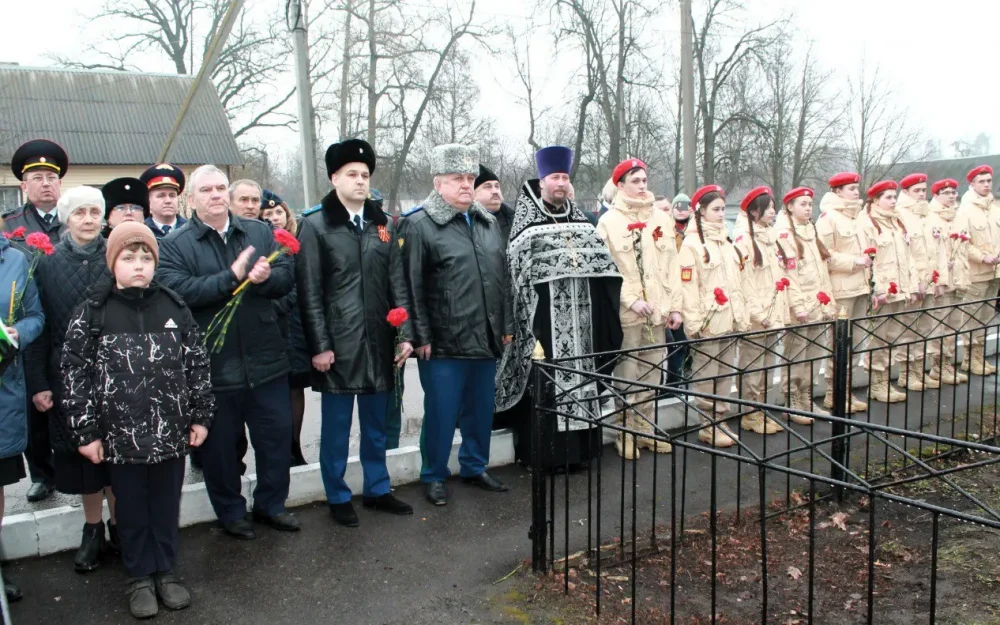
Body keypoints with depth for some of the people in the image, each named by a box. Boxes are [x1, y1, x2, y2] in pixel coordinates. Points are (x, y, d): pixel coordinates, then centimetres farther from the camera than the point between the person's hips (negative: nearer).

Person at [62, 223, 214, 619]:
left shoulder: (174, 307, 1)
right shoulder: (92, 312, -6)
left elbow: (197, 363, 6)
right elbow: (75, 373, -4)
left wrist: (201, 416, 6)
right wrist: (85, 431, -5)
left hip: (171, 432, 2)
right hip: (120, 435, -1)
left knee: (166, 506, 14)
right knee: (132, 510, 13)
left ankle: (165, 571, 32)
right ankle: (140, 577, 31)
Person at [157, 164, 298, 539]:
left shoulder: (260, 232, 8)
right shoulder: (173, 246, -3)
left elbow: (287, 278, 3)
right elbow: (177, 291, -18)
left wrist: (266, 277, -20)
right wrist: (233, 276, -21)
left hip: (265, 359, 3)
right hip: (214, 365, -3)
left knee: (276, 435, 12)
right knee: (219, 443, 11)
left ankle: (271, 504, 32)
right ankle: (230, 512, 30)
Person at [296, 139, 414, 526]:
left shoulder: (383, 224, 11)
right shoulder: (315, 225, -2)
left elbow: (397, 283, 10)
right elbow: (310, 291, -6)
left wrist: (404, 334, 4)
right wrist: (319, 345, -10)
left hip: (378, 343, 4)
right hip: (338, 344, -4)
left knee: (376, 424, 14)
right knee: (337, 426, 7)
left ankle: (377, 490, 29)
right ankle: (338, 498, 22)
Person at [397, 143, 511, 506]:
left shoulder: (489, 222, 13)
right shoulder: (418, 225, -8)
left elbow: (502, 278, 17)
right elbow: (411, 287, -11)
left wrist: (505, 326, 15)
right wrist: (421, 337, -12)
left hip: (486, 339, 6)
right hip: (444, 344, -6)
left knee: (481, 409, 16)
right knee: (441, 413, 4)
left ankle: (475, 468, 33)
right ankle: (433, 477, 21)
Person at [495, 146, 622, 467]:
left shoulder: (579, 220, 14)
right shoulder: (527, 223, -2)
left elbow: (602, 265, 13)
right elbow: (521, 271, -8)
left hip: (579, 318, 5)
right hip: (545, 318, -5)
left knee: (577, 373, 8)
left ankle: (576, 447, 17)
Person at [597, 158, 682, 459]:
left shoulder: (661, 218, 11)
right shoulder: (609, 221, -2)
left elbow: (671, 265, 9)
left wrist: (675, 306, 4)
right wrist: (632, 299, -15)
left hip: (657, 310, 4)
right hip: (626, 310, -4)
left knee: (652, 372, 10)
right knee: (627, 374, 0)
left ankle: (646, 428, 21)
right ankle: (626, 431, 11)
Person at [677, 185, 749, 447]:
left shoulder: (725, 242, 17)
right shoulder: (692, 243, -8)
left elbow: (736, 283, 19)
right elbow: (687, 285, -14)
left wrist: (742, 316, 15)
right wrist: (694, 322, -18)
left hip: (729, 320, 8)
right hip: (707, 322, -7)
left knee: (725, 375, 11)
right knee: (706, 377, 0)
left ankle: (720, 423, 20)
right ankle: (708, 426, 9)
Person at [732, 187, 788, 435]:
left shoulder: (771, 236, 16)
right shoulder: (744, 239, -9)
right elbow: (742, 280, -15)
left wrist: (783, 310, 13)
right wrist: (757, 312, -19)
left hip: (774, 314, 8)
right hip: (755, 317, -8)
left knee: (768, 365, 12)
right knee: (752, 367, 0)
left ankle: (761, 410, 21)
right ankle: (750, 415, 8)